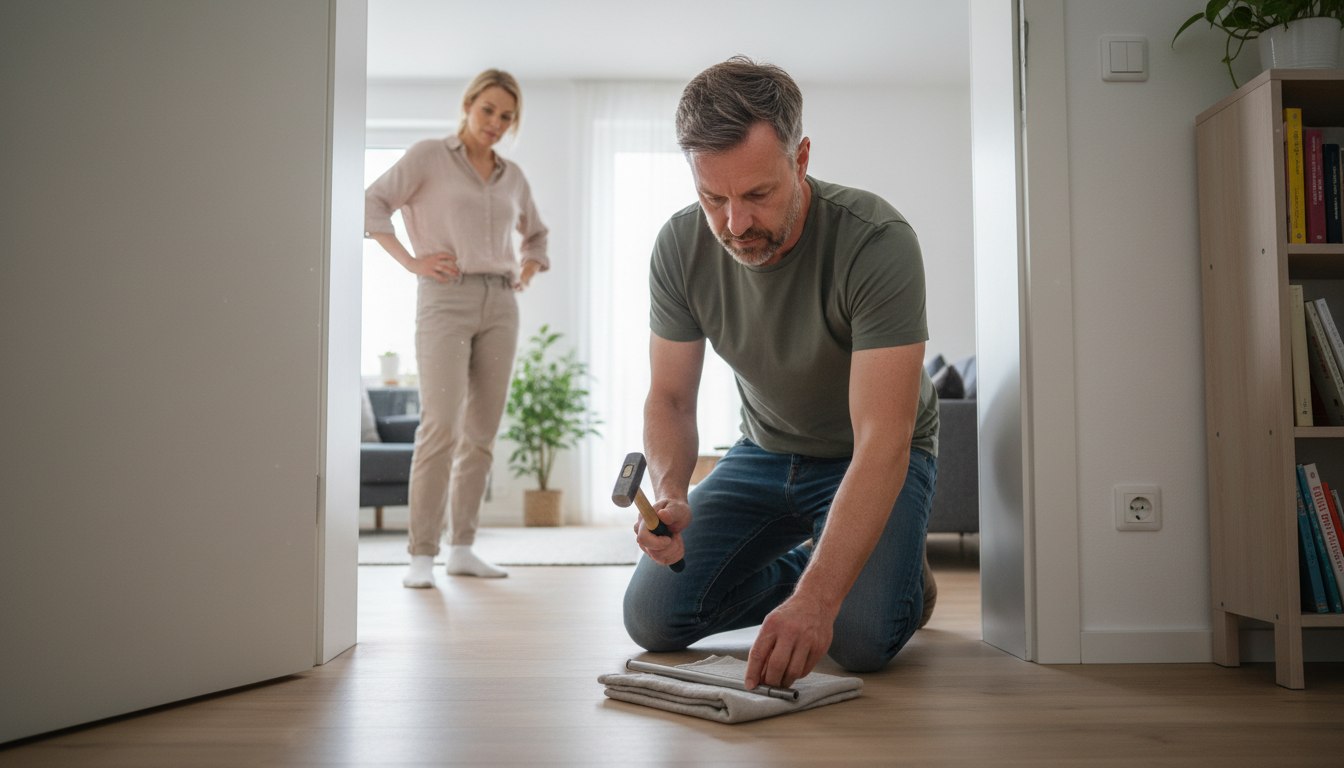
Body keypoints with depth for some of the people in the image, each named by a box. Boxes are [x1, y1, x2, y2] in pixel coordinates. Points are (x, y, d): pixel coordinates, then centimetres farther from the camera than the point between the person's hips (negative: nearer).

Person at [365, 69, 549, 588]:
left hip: (500, 306, 5)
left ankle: (462, 548, 10)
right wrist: (410, 261, -9)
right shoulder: (428, 156, 4)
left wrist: (526, 271, 14)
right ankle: (421, 555, -9)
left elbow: (536, 234, 32)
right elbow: (372, 203, -3)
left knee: (482, 432, 3)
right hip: (446, 301, -5)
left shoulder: (512, 176, 17)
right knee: (440, 426, -15)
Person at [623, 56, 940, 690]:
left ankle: (900, 569, 9)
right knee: (653, 617, -7)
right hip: (764, 452, 4)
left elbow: (882, 443, -37)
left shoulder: (877, 242, -32)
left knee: (860, 638, -27)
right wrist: (669, 493, -31)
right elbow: (670, 398, -8)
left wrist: (816, 600, -47)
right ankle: (804, 566, 16)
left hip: (870, 460, -4)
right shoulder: (680, 247, -16)